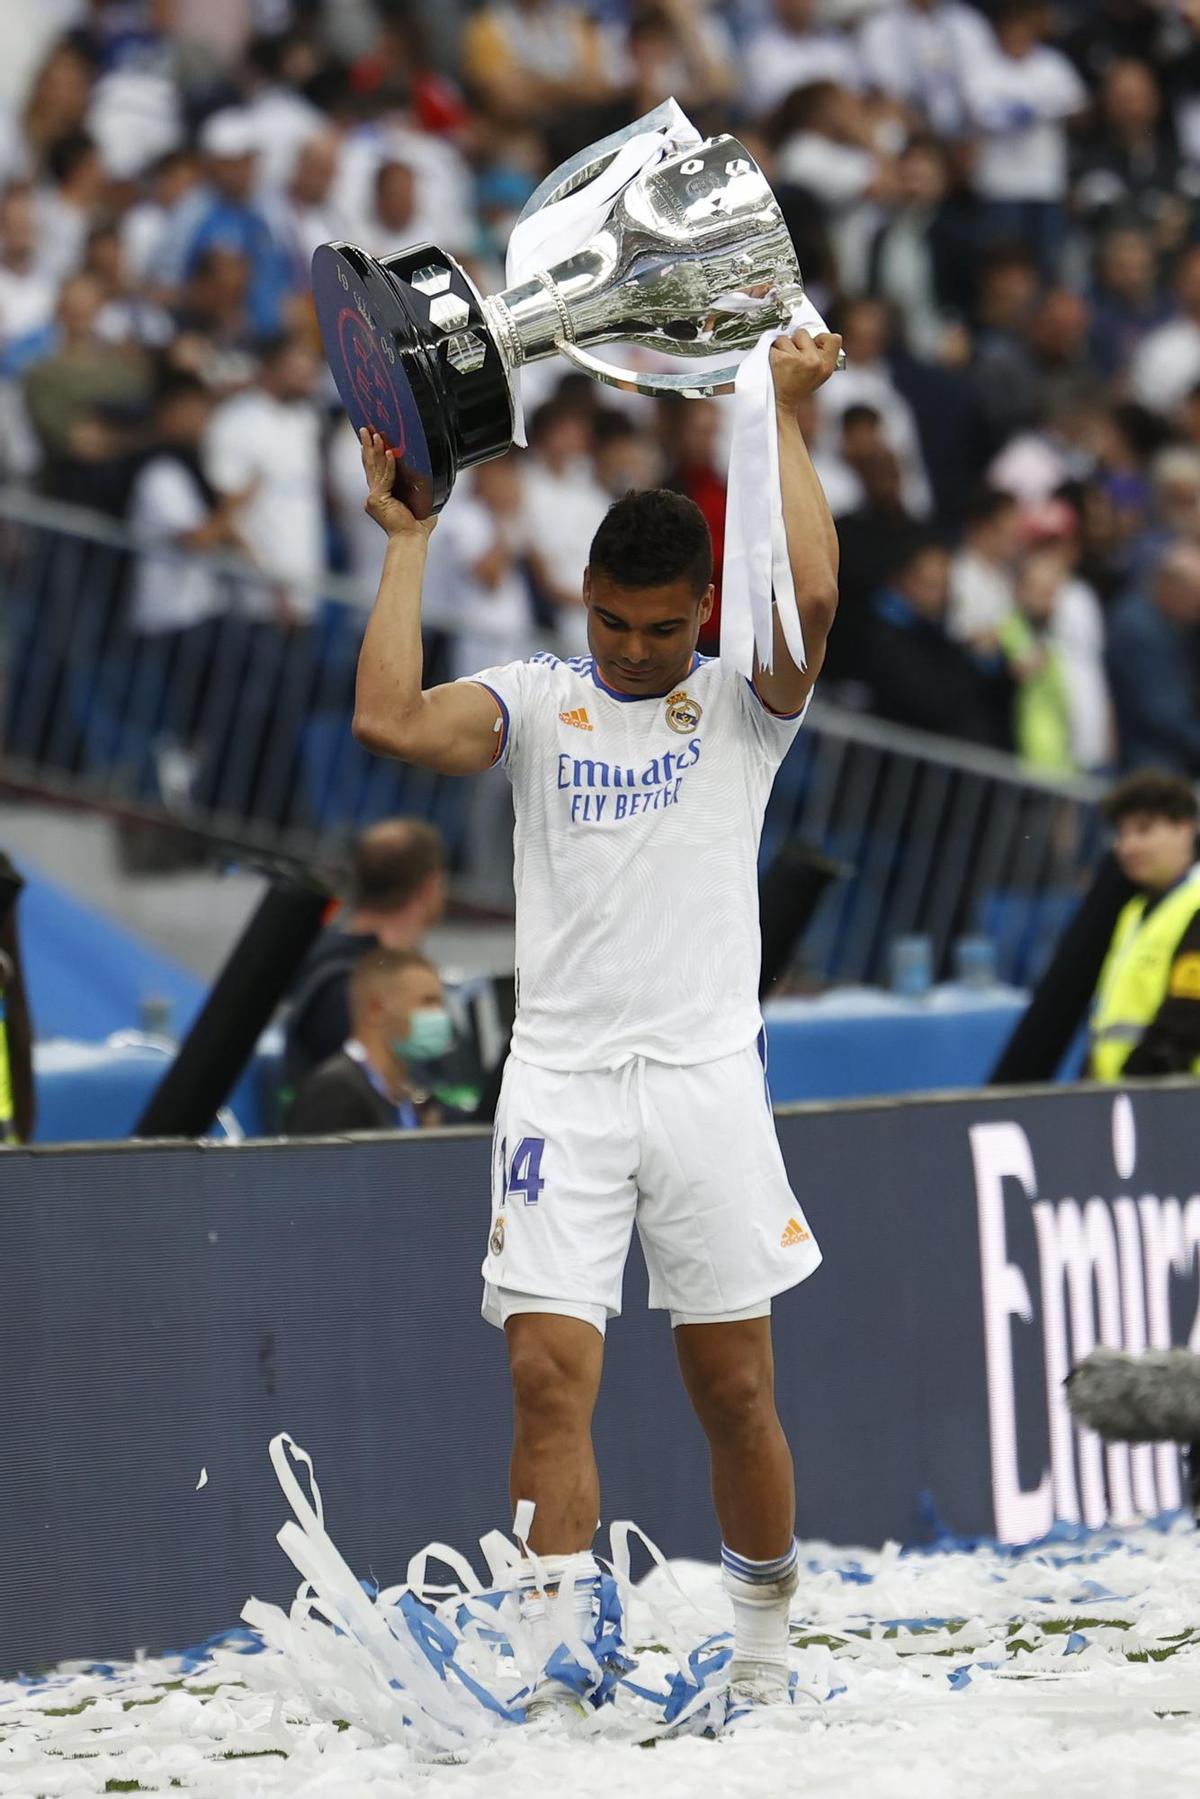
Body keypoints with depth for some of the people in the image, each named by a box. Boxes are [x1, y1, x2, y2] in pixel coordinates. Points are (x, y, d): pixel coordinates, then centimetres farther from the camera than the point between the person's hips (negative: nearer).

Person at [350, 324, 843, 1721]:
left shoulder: (742, 706, 6)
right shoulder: (534, 702, 9)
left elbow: (813, 596, -14)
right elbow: (392, 723, -10)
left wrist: (784, 413, -6)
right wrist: (409, 540, -4)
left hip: (706, 1079, 0)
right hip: (562, 1082, 0)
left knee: (733, 1389, 4)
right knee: (550, 1371, -11)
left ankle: (765, 1648, 21)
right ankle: (557, 1668, -14)